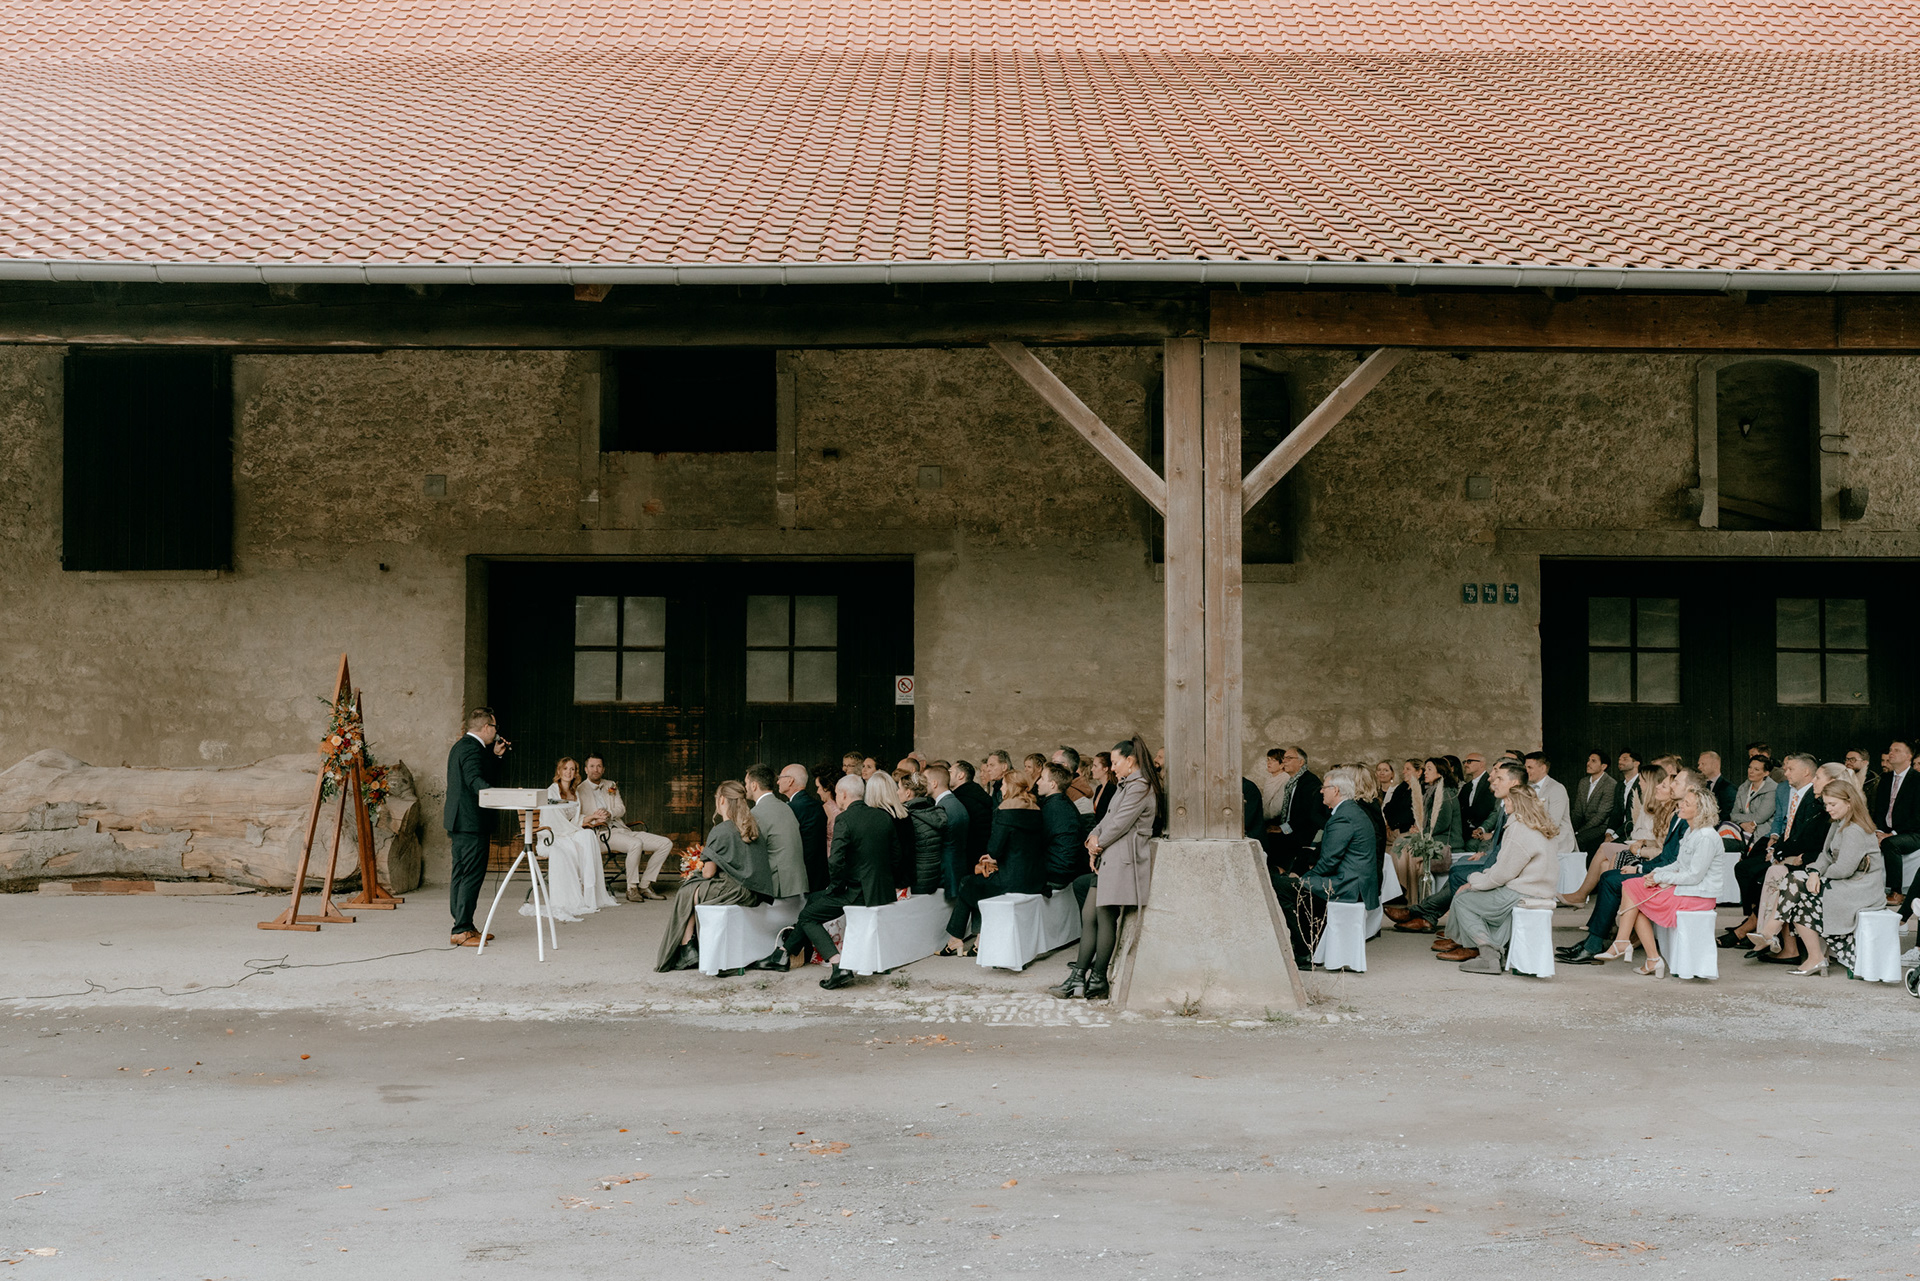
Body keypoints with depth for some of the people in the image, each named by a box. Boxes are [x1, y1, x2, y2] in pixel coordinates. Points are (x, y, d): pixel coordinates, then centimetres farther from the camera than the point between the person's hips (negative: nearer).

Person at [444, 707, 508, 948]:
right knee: (472, 876, -9)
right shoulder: (472, 749, -14)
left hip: (457, 820, 11)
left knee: (461, 875, 14)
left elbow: (487, 774, 23)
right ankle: (461, 932, -9)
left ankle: (465, 927, 21)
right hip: (471, 822, -11)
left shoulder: (461, 746, 18)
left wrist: (496, 756, 13)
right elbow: (475, 780, -30)